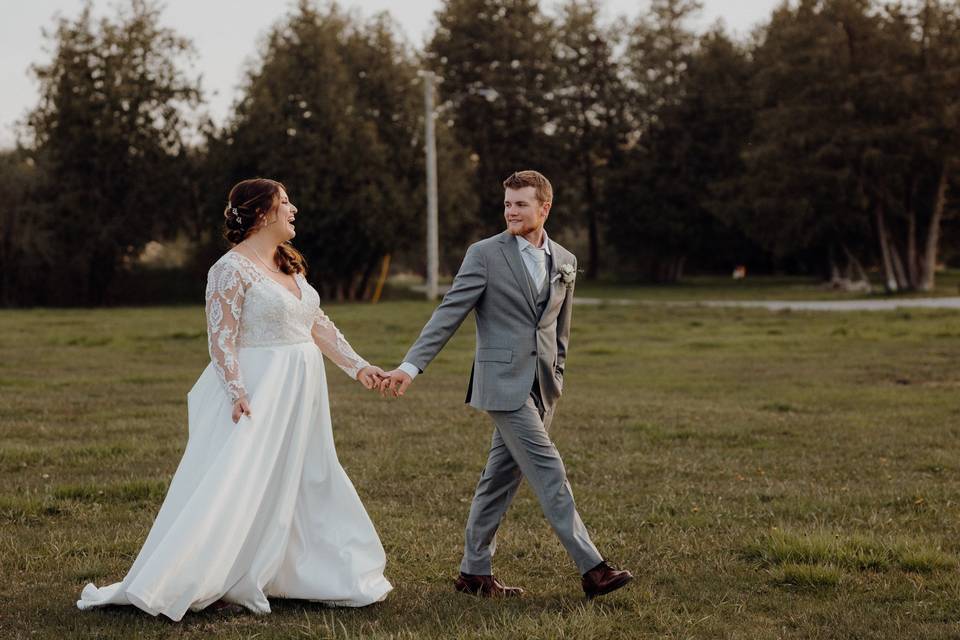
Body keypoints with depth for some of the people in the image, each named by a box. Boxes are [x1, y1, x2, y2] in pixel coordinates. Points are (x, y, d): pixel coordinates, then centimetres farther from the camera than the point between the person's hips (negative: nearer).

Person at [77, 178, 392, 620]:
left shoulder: (289, 265, 13)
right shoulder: (233, 269, -12)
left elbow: (318, 326, 16)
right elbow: (221, 339, -17)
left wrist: (357, 366, 11)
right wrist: (237, 393, -27)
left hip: (300, 398, 9)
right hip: (259, 392, -9)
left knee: (308, 483, 13)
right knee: (235, 488, -9)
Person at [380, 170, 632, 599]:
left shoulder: (565, 261, 11)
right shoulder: (485, 254, -5)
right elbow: (449, 314, -8)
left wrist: (556, 379, 19)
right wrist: (411, 365, -15)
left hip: (540, 387, 6)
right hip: (504, 382, -6)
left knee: (503, 475, 11)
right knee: (548, 471, -10)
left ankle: (475, 572, 20)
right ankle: (591, 568, -9)